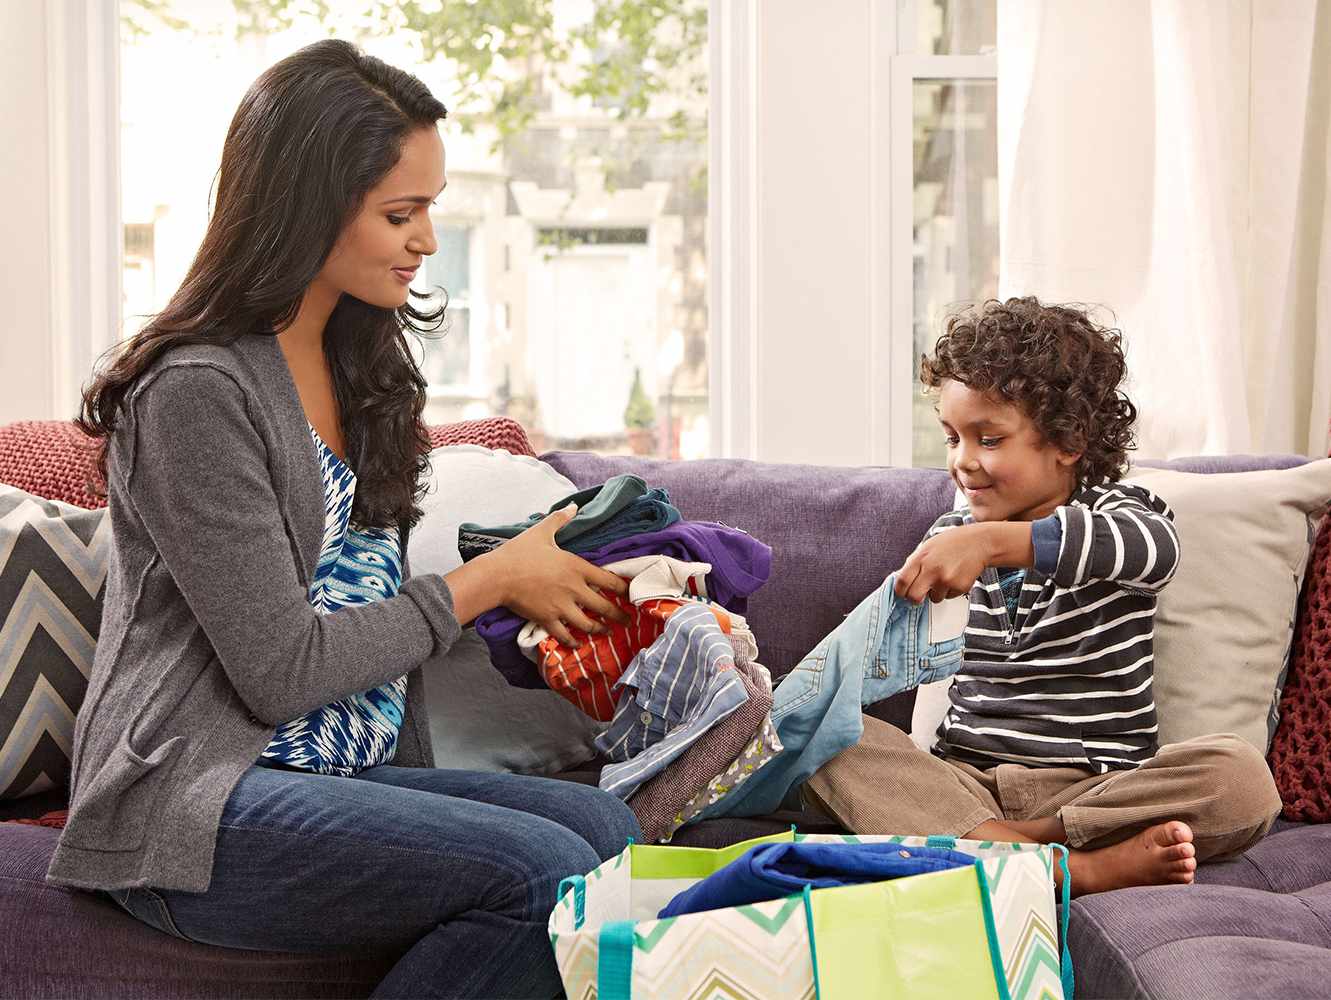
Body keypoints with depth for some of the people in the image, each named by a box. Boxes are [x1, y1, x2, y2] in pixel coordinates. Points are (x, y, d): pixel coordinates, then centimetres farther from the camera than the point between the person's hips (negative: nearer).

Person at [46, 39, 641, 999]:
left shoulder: (359, 363, 15)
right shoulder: (197, 390, -12)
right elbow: (279, 672, -14)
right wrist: (490, 581, -7)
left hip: (348, 777, 8)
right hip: (193, 803, -8)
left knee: (606, 826, -17)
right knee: (544, 872, -27)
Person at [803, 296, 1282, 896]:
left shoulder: (1113, 513, 3)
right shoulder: (953, 535, 17)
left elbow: (1157, 548, -23)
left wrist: (994, 541, -37)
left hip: (1096, 786, -3)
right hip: (965, 776, 3)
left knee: (1239, 778, -29)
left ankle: (978, 843, -25)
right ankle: (1081, 867, -33)